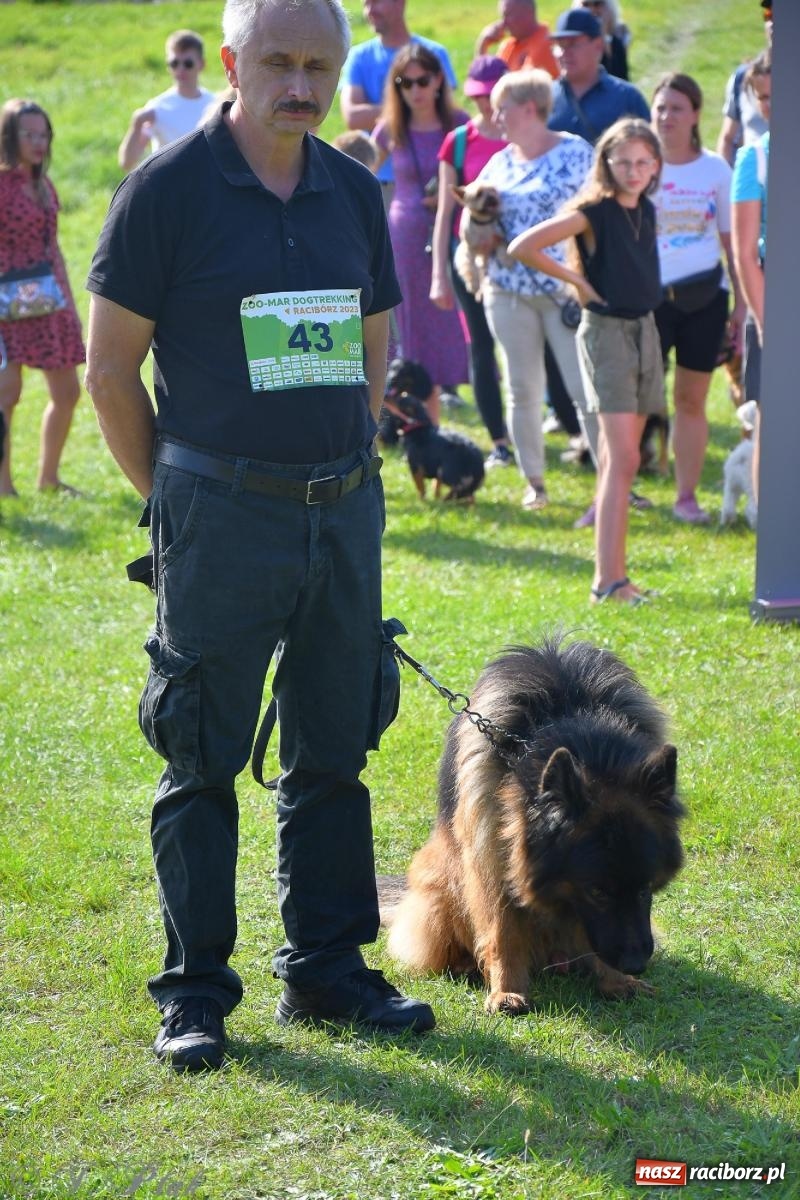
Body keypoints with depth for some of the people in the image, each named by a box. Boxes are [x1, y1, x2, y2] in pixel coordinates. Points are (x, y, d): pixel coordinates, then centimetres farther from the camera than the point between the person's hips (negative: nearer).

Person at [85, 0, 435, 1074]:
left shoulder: (355, 194, 8)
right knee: (203, 761, 1)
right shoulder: (168, 190, -7)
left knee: (334, 752, 11)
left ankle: (326, 966, 22)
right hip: (222, 513, -5)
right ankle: (195, 992, 10)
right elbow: (111, 366, -5)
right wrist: (172, 496, -2)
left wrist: (349, 476, 12)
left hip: (345, 512, 5)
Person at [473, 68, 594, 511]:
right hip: (508, 291, 5)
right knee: (522, 390, 7)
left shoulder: (573, 152, -2)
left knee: (584, 387, -7)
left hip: (564, 288, -5)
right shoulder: (499, 161, 13)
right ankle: (534, 483, 16)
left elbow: (552, 198, -14)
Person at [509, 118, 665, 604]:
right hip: (606, 331, -7)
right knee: (623, 459, -15)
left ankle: (610, 572, 15)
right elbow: (522, 247, -20)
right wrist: (576, 279, -12)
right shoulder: (594, 212, -12)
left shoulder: (647, 211, 9)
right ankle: (609, 580, -19)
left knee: (618, 459, 10)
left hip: (645, 328, 7)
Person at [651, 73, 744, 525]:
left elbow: (732, 240, 10)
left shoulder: (716, 170, 5)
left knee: (692, 399, 6)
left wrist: (742, 302, 8)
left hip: (705, 296, 2)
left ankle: (687, 496, 13)